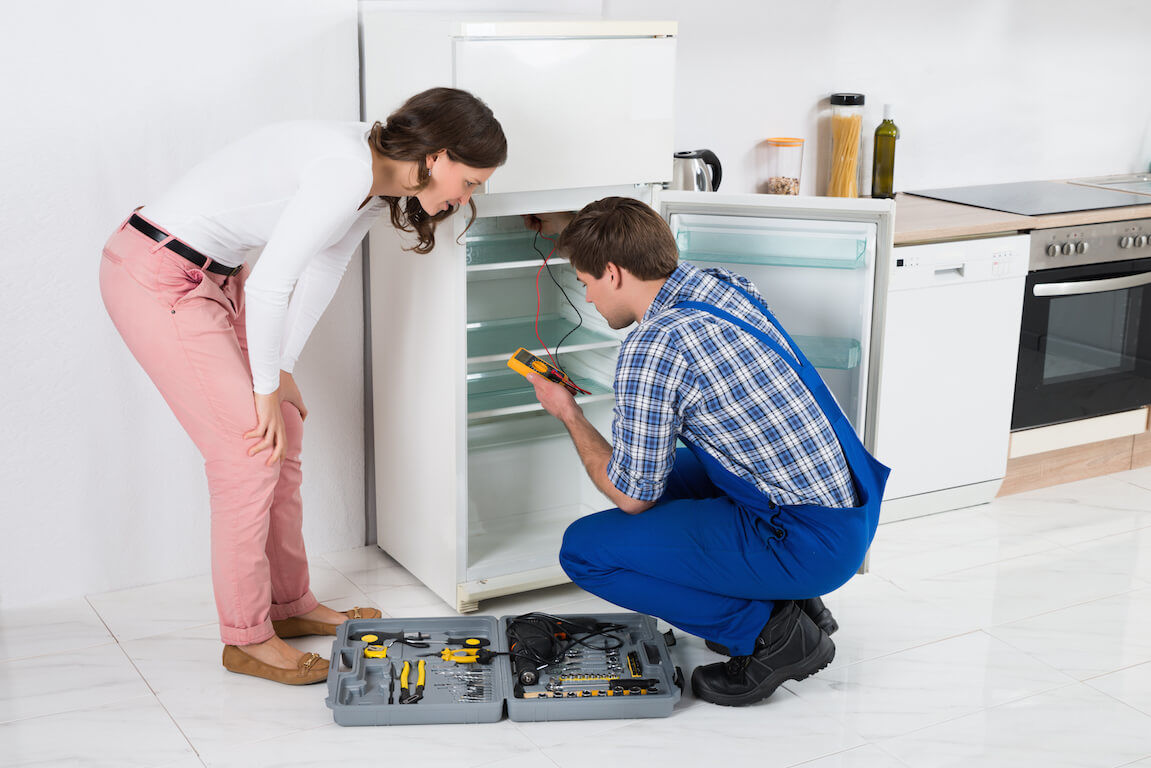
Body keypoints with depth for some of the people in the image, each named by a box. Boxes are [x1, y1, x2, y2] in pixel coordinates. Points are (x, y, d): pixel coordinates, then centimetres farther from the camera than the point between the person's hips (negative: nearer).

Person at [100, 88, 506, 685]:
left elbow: (321, 274, 11)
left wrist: (280, 371, 8)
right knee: (250, 450, -7)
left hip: (210, 274, 10)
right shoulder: (347, 171, -27)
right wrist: (267, 386, -14)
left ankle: (289, 605, 26)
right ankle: (247, 638, 8)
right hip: (155, 277, -10)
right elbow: (268, 287, -26)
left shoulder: (376, 181, 4)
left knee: (283, 434, 12)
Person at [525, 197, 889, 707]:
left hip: (808, 544, -9)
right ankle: (791, 597, 17)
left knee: (584, 550, -5)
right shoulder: (724, 285, 6)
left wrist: (568, 414, 7)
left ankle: (768, 631, -2)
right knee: (662, 474, 27)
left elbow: (632, 496, -8)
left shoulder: (651, 350, -18)